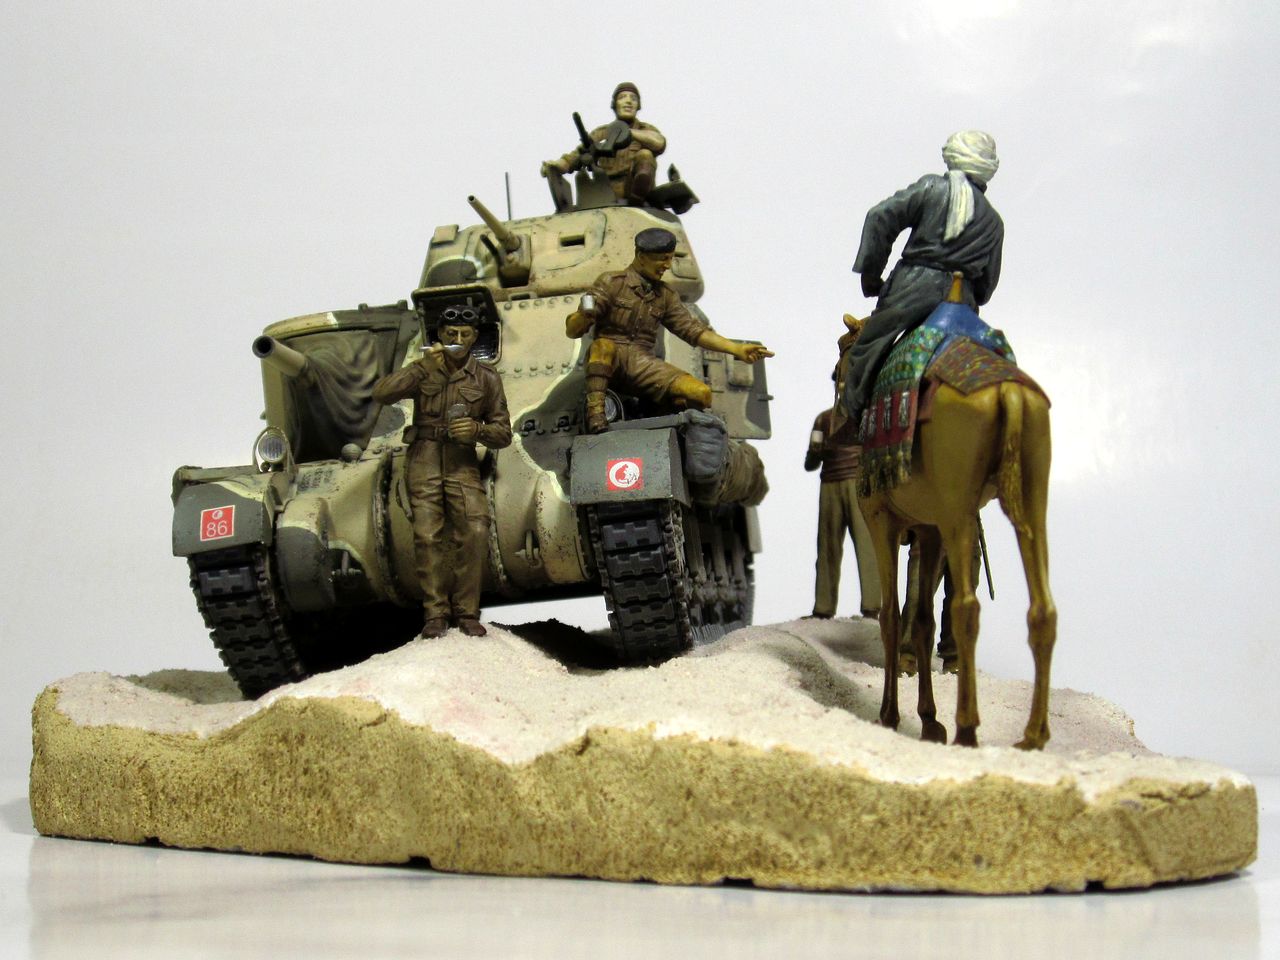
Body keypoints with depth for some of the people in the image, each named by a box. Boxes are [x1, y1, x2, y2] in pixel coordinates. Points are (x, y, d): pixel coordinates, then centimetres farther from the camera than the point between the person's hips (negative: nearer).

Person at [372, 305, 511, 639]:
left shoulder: (487, 378, 6)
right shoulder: (423, 370, 5)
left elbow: (503, 433, 8)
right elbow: (381, 393, -11)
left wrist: (477, 429, -15)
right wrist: (424, 368, -19)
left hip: (463, 464, 0)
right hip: (424, 461, 0)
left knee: (474, 533, -15)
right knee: (427, 537, -9)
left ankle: (467, 612, -5)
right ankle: (435, 613, -1)